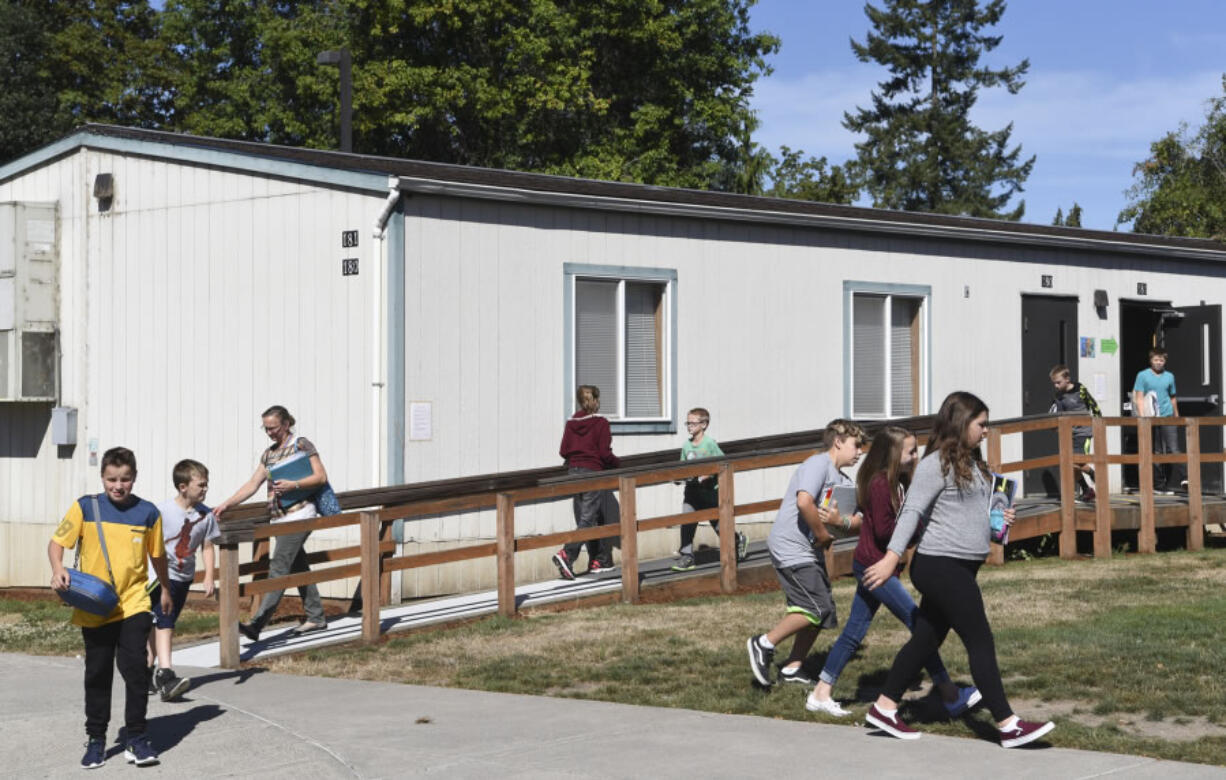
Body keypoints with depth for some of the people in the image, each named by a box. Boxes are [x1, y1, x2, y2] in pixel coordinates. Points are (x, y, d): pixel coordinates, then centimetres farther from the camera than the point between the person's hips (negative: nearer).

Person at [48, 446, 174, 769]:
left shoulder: (148, 512, 1)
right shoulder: (85, 507, -2)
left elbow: (157, 554, 15)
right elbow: (56, 542, -2)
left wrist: (165, 589, 26)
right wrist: (58, 569, -21)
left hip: (133, 604, 0)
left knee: (135, 667, -10)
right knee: (97, 673, 9)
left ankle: (136, 737, 2)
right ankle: (96, 738, 21)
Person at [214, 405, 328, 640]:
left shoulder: (301, 444, -3)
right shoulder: (269, 454, 17)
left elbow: (321, 477, -7)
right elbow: (253, 484, 15)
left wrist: (294, 485, -20)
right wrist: (226, 504, 6)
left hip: (299, 513, -8)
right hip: (280, 518, 8)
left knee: (278, 566, -14)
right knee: (298, 568, 11)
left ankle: (257, 623, -22)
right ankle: (316, 618, 19)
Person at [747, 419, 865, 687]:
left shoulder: (844, 481, 17)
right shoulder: (818, 464, -12)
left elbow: (857, 522, 9)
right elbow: (804, 502, -28)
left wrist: (841, 522, -14)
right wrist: (823, 536, -16)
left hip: (811, 552, 10)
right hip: (791, 547, -10)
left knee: (823, 613, 9)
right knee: (815, 609, -15)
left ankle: (793, 667, 18)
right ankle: (764, 644, -3)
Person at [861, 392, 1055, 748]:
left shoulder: (971, 462, 16)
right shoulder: (936, 464, -13)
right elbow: (912, 512, -18)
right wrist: (892, 557, -23)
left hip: (960, 568, 10)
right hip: (941, 567, -10)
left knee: (926, 639, 13)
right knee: (981, 642, -8)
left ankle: (884, 708, 21)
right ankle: (1009, 725, -5)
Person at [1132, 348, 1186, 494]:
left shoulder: (1169, 376, 12)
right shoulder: (1143, 375, 2)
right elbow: (1139, 398, -3)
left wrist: (1176, 416, 26)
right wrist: (1142, 417, -13)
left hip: (1168, 417, 2)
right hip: (1151, 419, -2)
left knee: (1173, 449, -13)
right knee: (1156, 453, 4)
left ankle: (1182, 478, -17)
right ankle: (1159, 485, 10)